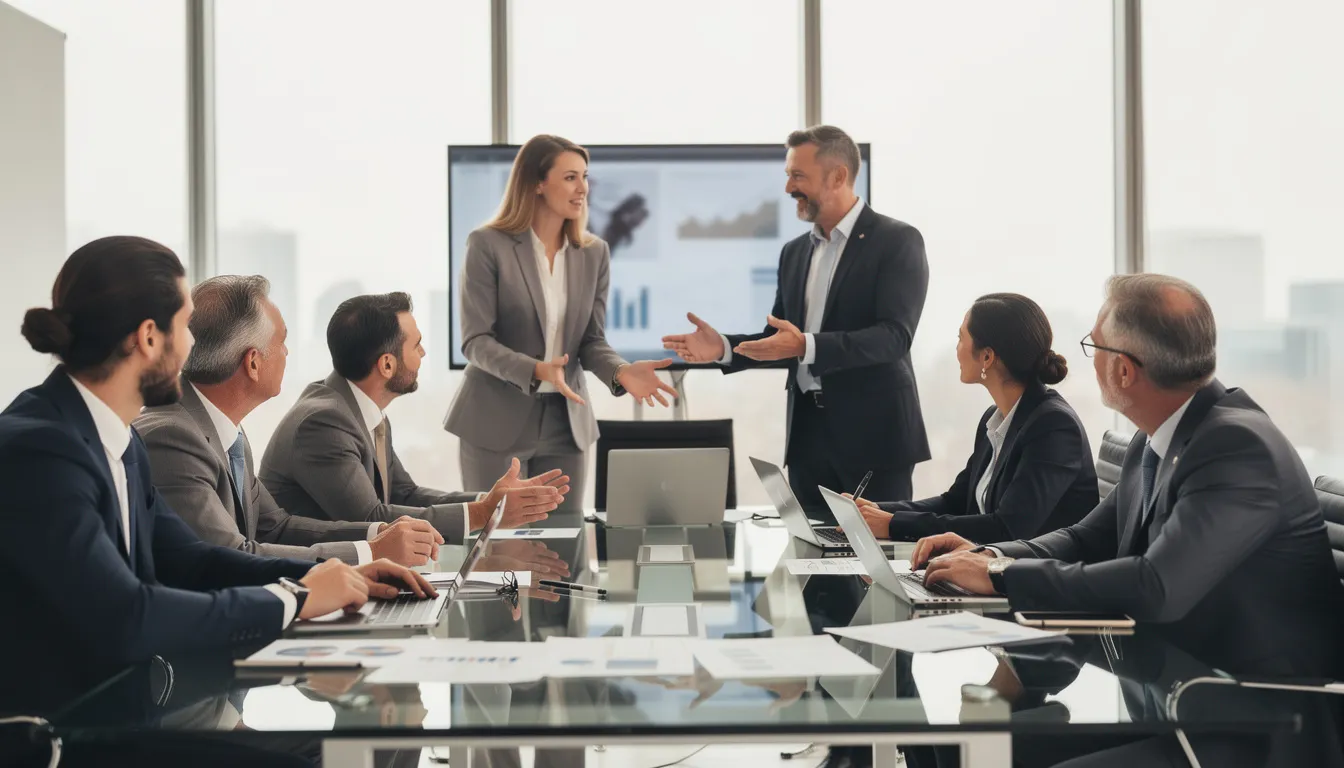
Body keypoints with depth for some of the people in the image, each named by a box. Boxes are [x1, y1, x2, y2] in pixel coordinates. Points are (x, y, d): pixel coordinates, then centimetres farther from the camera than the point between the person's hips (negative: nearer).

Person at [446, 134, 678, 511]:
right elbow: (476, 341, -13)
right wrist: (537, 371, -29)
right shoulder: (488, 245, -9)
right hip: (497, 422, -4)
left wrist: (621, 372, -17)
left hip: (565, 424, 4)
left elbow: (592, 340, 5)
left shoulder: (594, 253, 5)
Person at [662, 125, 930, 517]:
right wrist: (723, 348, -3)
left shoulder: (896, 241, -7)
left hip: (873, 431, -6)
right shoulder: (795, 252, 14)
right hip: (808, 431, 6)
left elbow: (894, 335, -18)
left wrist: (806, 346, -29)